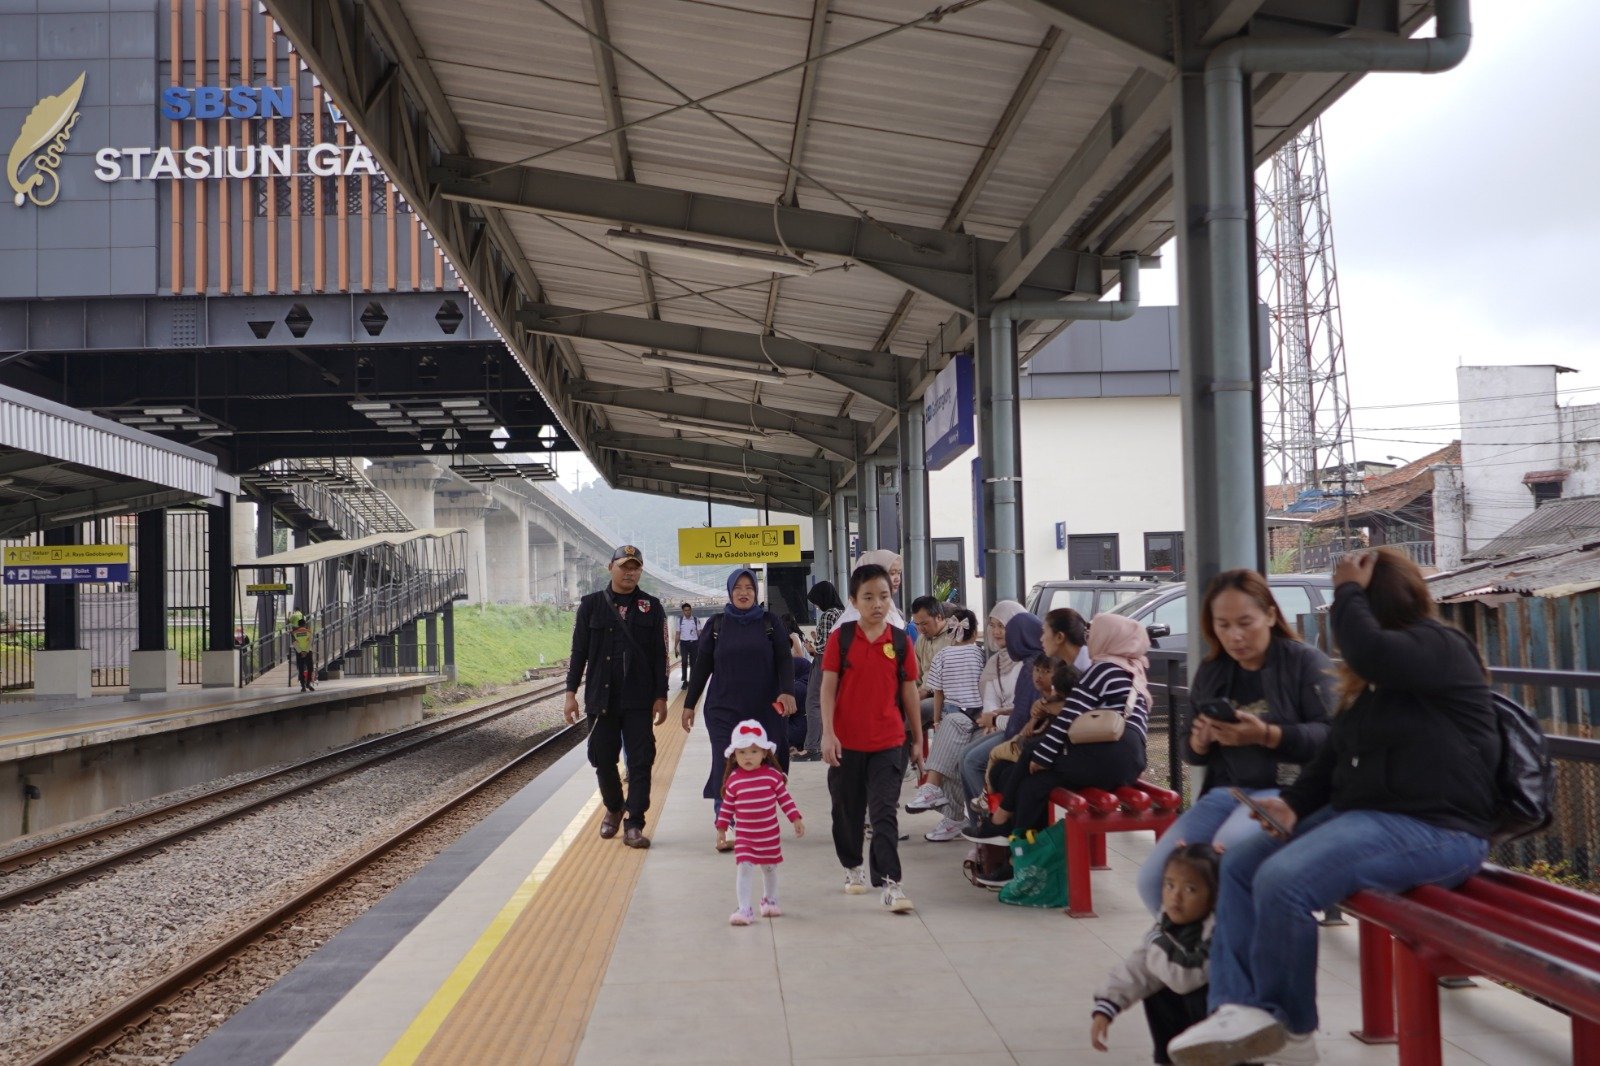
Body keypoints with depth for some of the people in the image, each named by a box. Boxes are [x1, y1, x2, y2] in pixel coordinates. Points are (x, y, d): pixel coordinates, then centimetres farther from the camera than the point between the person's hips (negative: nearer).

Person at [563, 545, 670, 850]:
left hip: (639, 700, -1)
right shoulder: (591, 604, 3)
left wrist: (660, 696, -2)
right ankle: (613, 809, 33)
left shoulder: (651, 607, 3)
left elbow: (659, 655, 3)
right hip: (600, 699, 1)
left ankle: (634, 825, 1)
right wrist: (571, 692, 0)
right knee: (603, 760, 9)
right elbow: (579, 651, 5)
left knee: (641, 762, -4)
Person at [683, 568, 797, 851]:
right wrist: (689, 704, 10)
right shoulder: (716, 625, 8)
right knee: (725, 767, -7)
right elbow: (701, 666, 10)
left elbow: (784, 659, 1)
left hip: (765, 710, 0)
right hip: (724, 709, 0)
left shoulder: (770, 622, 6)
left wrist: (787, 691, -16)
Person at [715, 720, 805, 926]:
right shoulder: (733, 779, -6)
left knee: (769, 868, 16)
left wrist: (796, 819, -2)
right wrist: (721, 828, 4)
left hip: (770, 835, 1)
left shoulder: (772, 775, -7)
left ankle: (769, 901, 37)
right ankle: (744, 909, -10)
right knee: (745, 868, -12)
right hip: (745, 837, -1)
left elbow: (785, 798, 0)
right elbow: (727, 806, 3)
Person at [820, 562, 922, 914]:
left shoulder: (900, 642, 0)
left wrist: (918, 739, 9)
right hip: (847, 741, 1)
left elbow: (909, 692, 6)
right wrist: (827, 733, -13)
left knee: (884, 813, -7)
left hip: (888, 743, 0)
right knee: (847, 810, 15)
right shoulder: (841, 638, -3)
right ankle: (852, 867, 36)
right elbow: (828, 687, -5)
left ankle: (889, 882, -8)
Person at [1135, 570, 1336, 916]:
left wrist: (1266, 736, -25)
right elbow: (1192, 753, 20)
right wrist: (1199, 742, -5)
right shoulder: (1211, 672, 16)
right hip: (1226, 791, 6)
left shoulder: (1307, 661, -1)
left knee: (1231, 843, -38)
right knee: (1154, 878, -14)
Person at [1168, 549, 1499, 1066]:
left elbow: (1367, 649, -32)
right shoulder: (1374, 679, 19)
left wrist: (1349, 592, -13)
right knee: (1239, 864, -2)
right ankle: (1240, 1008, -14)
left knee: (1283, 881, -27)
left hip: (1433, 830, -10)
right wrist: (1294, 803, 1)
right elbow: (1335, 752, 19)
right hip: (1365, 812, 10)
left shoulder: (1439, 647, -10)